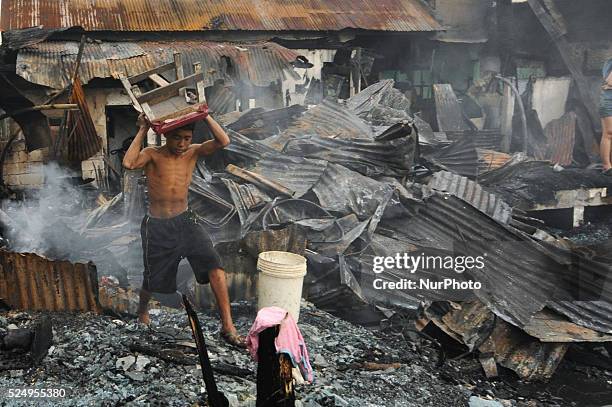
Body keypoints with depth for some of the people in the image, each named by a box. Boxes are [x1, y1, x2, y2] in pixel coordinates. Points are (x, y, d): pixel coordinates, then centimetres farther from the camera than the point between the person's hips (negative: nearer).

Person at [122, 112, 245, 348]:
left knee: (214, 264, -18)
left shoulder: (192, 152, 0)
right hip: (157, 227, -2)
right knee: (153, 280, 11)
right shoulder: (152, 154, -9)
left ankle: (228, 327, -15)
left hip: (185, 221, 2)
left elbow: (223, 142, -15)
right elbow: (128, 163, -30)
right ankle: (142, 310, 48)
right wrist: (142, 131, -23)